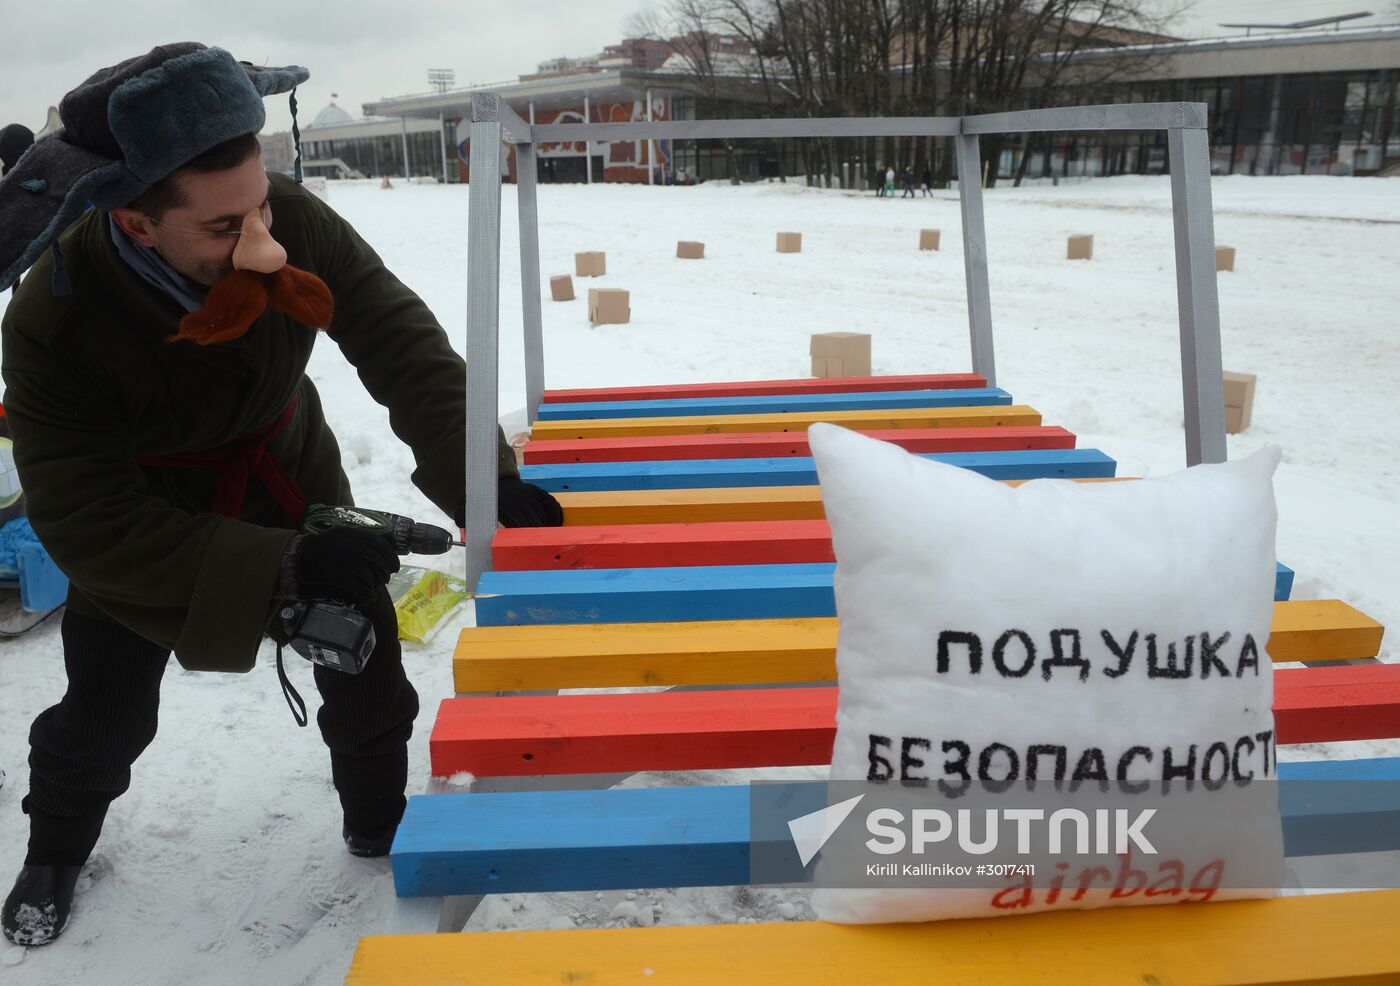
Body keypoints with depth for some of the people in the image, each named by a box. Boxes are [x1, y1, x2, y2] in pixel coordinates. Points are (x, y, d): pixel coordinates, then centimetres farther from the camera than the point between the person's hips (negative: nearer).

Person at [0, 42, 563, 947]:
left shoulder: (296, 224, -30)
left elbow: (409, 354, -28)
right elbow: (88, 523, -35)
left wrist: (489, 483, -42)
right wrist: (280, 567, -44)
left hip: (293, 486, 2)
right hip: (139, 525, -2)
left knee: (367, 671, 4)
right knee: (104, 719, 10)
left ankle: (382, 828, 33)